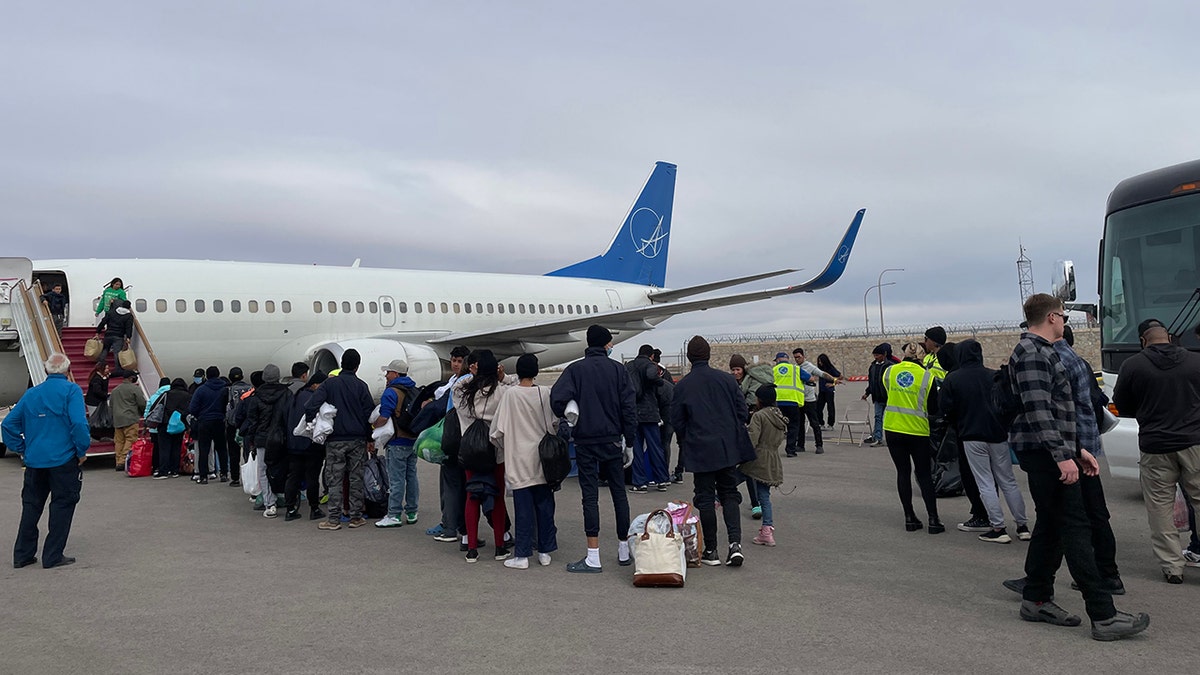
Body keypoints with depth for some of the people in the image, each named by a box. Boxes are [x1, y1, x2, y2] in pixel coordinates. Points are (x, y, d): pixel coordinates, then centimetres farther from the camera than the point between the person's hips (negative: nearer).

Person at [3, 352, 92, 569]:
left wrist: (21, 449, 14)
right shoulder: (71, 391, -9)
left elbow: (8, 424, 10)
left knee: (31, 505, 16)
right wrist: (82, 451, -9)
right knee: (62, 505, 4)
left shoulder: (31, 394, 9)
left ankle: (22, 554, 21)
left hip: (34, 460, 5)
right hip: (63, 460, -5)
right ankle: (53, 556, 6)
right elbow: (79, 423, -20)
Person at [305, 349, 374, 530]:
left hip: (335, 440, 0)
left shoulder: (329, 384, 0)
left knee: (334, 480, 3)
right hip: (357, 440, 1)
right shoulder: (361, 386, 0)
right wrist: (369, 438, 8)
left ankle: (333, 519, 3)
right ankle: (356, 517, 11)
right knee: (356, 478, 7)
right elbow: (370, 413, 0)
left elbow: (312, 406, -9)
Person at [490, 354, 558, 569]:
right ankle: (545, 551, 18)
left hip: (519, 461, -2)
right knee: (544, 507, 11)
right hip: (543, 461, 2)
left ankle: (522, 555, 6)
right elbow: (555, 424, -3)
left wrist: (504, 449, 12)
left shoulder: (510, 395, -9)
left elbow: (498, 431, -6)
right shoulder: (546, 393, -5)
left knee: (523, 509, 2)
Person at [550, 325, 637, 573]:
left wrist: (567, 418, 2)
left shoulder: (575, 369, -3)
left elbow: (557, 397, -18)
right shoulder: (618, 369, 2)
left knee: (590, 496, 0)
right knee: (619, 493, 12)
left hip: (585, 442, -2)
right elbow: (629, 408, -1)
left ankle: (593, 558, -1)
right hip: (612, 440, 2)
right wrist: (629, 443, 6)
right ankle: (624, 551, 21)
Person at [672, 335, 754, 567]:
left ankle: (711, 550, 11)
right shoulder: (727, 380, -1)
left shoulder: (682, 386, -6)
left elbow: (677, 420, -1)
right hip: (729, 449, 2)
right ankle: (735, 543, -4)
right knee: (729, 494, 12)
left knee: (705, 498, 7)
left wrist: (685, 443, 16)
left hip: (700, 450, -2)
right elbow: (743, 412, 2)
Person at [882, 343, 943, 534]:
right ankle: (933, 519, 4)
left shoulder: (889, 372, -2)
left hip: (892, 429, 2)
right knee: (924, 475, 7)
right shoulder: (926, 376, -8)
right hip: (918, 431, -2)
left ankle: (910, 518, 10)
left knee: (903, 472, 9)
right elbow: (933, 409, -2)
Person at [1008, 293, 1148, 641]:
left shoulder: (1042, 351, 20)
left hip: (1049, 453, 11)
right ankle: (1104, 615, -10)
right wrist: (1063, 455, -26)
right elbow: (1038, 410, -23)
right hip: (1044, 452, -11)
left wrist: (1077, 448, 21)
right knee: (1076, 527, -11)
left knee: (1050, 525, 14)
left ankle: (1036, 599, 21)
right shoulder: (1032, 353, -14)